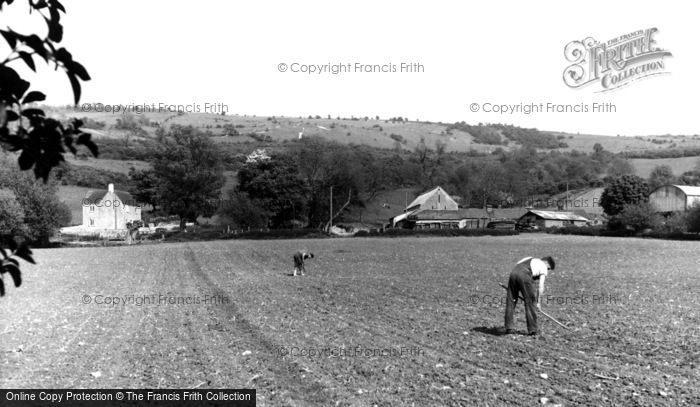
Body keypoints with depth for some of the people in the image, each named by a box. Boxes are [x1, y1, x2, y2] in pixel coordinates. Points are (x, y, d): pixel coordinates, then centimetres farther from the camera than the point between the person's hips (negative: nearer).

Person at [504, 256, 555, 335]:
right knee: (530, 302, 9)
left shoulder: (530, 260, 35)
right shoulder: (543, 266, 18)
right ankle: (532, 330, 14)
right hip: (525, 275, -5)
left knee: (511, 301, 12)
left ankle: (508, 328, 15)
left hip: (513, 272, 5)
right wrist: (538, 302, 15)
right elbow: (541, 287, 8)